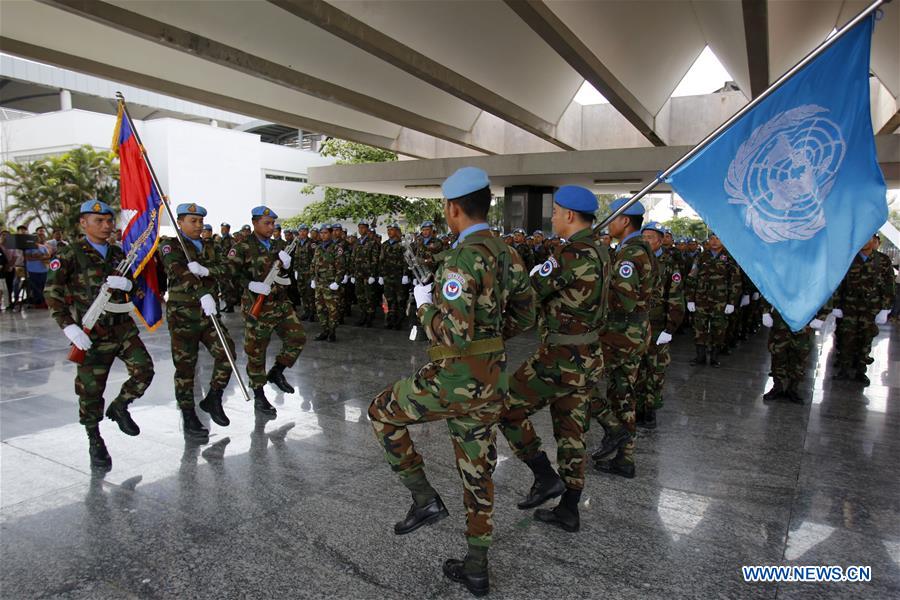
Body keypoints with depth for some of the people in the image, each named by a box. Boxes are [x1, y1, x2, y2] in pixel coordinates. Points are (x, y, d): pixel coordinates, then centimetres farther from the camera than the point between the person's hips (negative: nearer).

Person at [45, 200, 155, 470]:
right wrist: (69, 327, -17)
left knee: (144, 369, -6)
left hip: (123, 326, 5)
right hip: (92, 332, -5)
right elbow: (52, 293, -8)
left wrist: (126, 283, -10)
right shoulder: (71, 254, -4)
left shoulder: (117, 253, 13)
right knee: (91, 388, 2)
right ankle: (95, 441, 20)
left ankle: (120, 407, 23)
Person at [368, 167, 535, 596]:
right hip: (490, 382, 8)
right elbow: (525, 315, 16)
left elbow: (452, 335, -25)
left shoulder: (462, 258, -20)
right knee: (477, 472, 18)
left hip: (456, 380, -8)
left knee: (382, 412, 16)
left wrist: (425, 305, -7)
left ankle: (424, 497, 16)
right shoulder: (506, 255, 7)